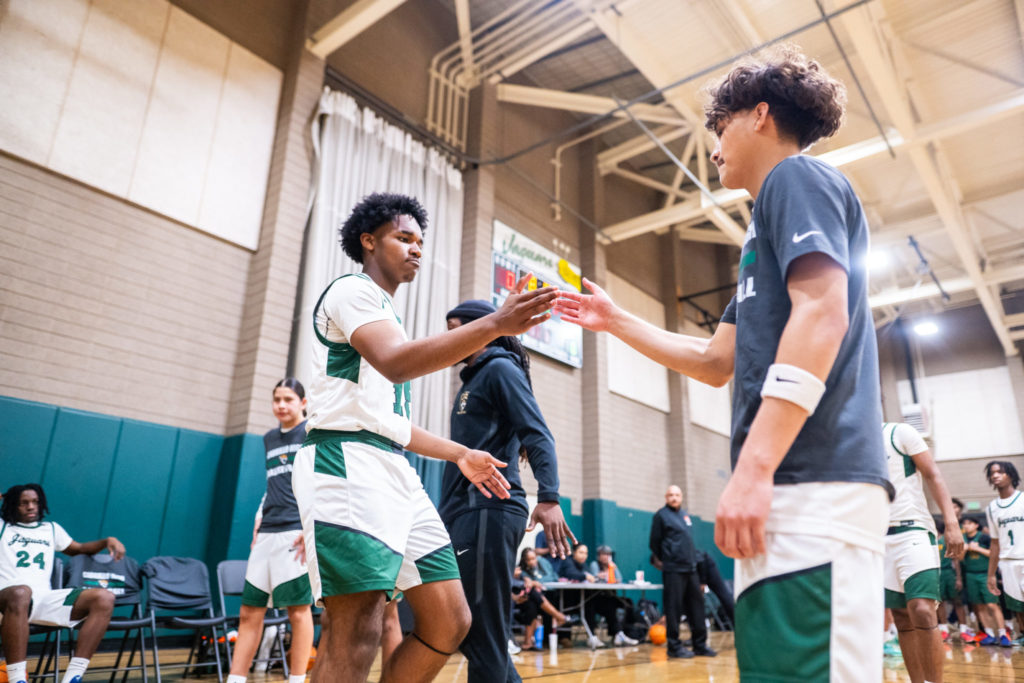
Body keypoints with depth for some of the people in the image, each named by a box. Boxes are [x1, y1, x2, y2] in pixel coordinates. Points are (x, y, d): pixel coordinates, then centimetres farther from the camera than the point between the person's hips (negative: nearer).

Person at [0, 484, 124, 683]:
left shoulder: (51, 528, 31)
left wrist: (107, 541, 18)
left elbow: (79, 549, 37)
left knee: (104, 598, -23)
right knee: (21, 592, -43)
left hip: (46, 599, 4)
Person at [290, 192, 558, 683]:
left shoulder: (386, 314, 27)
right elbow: (395, 363, -23)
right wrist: (495, 324, -31)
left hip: (394, 474, 9)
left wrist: (459, 454, 24)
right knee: (357, 633, -15)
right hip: (347, 463, -9)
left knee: (449, 623, 5)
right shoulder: (353, 291, -1)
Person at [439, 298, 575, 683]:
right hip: (464, 511, 10)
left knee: (482, 632, -5)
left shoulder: (500, 369, -4)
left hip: (489, 511, -10)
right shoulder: (471, 380, 23)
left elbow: (538, 436, -15)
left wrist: (548, 497, -29)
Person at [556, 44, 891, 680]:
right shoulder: (768, 227, 30)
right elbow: (717, 361, 28)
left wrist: (754, 468, -22)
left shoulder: (799, 177, 2)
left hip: (814, 482, -10)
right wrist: (615, 320, 31)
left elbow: (822, 312, -15)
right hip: (791, 486, 10)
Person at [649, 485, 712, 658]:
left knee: (696, 604, 8)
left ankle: (700, 644, 16)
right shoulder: (661, 515, -4)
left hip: (691, 568, 7)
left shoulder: (685, 515, 16)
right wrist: (659, 560, 4)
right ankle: (674, 646, 5)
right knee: (674, 607, -3)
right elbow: (654, 542, -2)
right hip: (673, 569, -7)